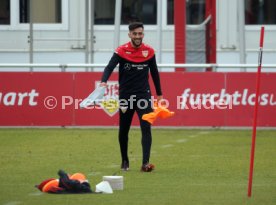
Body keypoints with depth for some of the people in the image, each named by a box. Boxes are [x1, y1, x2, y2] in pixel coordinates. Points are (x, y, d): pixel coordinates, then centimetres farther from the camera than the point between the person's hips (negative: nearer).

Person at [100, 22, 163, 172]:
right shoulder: (121, 51, -7)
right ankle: (124, 161, 29)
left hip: (144, 95, 1)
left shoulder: (149, 51, 2)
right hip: (125, 96, 0)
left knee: (146, 128, -13)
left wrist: (159, 93, 17)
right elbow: (110, 67, -21)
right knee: (123, 130, 10)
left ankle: (145, 163, -18)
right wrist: (103, 81, -40)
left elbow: (154, 72, 13)